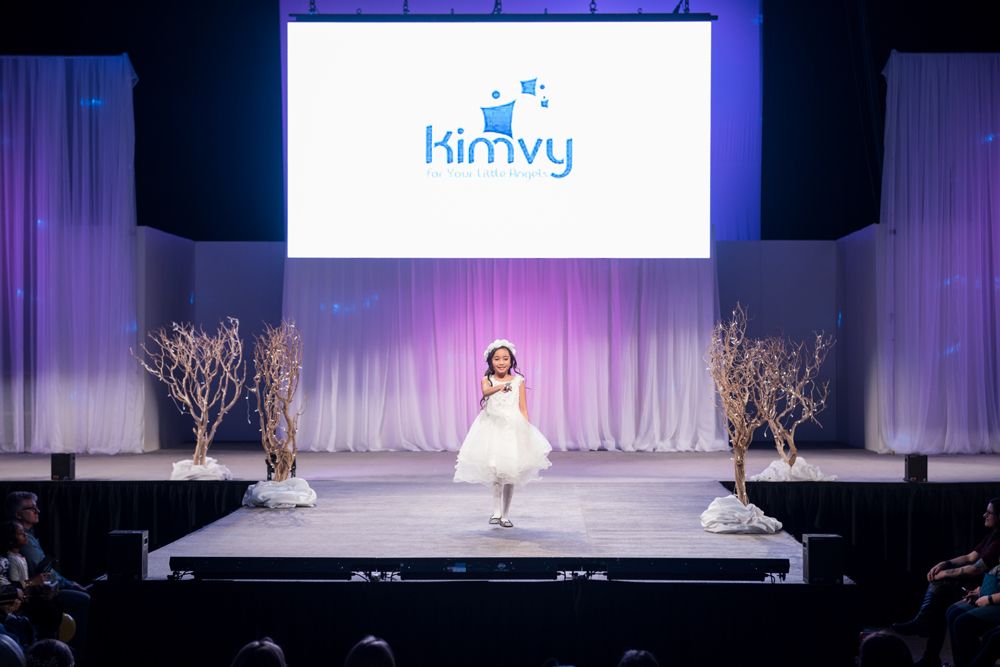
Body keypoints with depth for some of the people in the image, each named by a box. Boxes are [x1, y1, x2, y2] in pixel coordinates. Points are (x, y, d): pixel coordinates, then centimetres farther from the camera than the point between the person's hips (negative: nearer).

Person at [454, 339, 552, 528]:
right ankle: (497, 511, 1)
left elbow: (523, 409, 5)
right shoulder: (487, 380, 1)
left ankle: (505, 514, 15)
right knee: (495, 469, -9)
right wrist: (499, 387, -45)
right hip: (492, 427, -1)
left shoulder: (518, 381, 4)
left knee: (510, 470, 4)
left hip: (513, 428, 1)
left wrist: (526, 430, -2)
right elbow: (485, 392, -24)